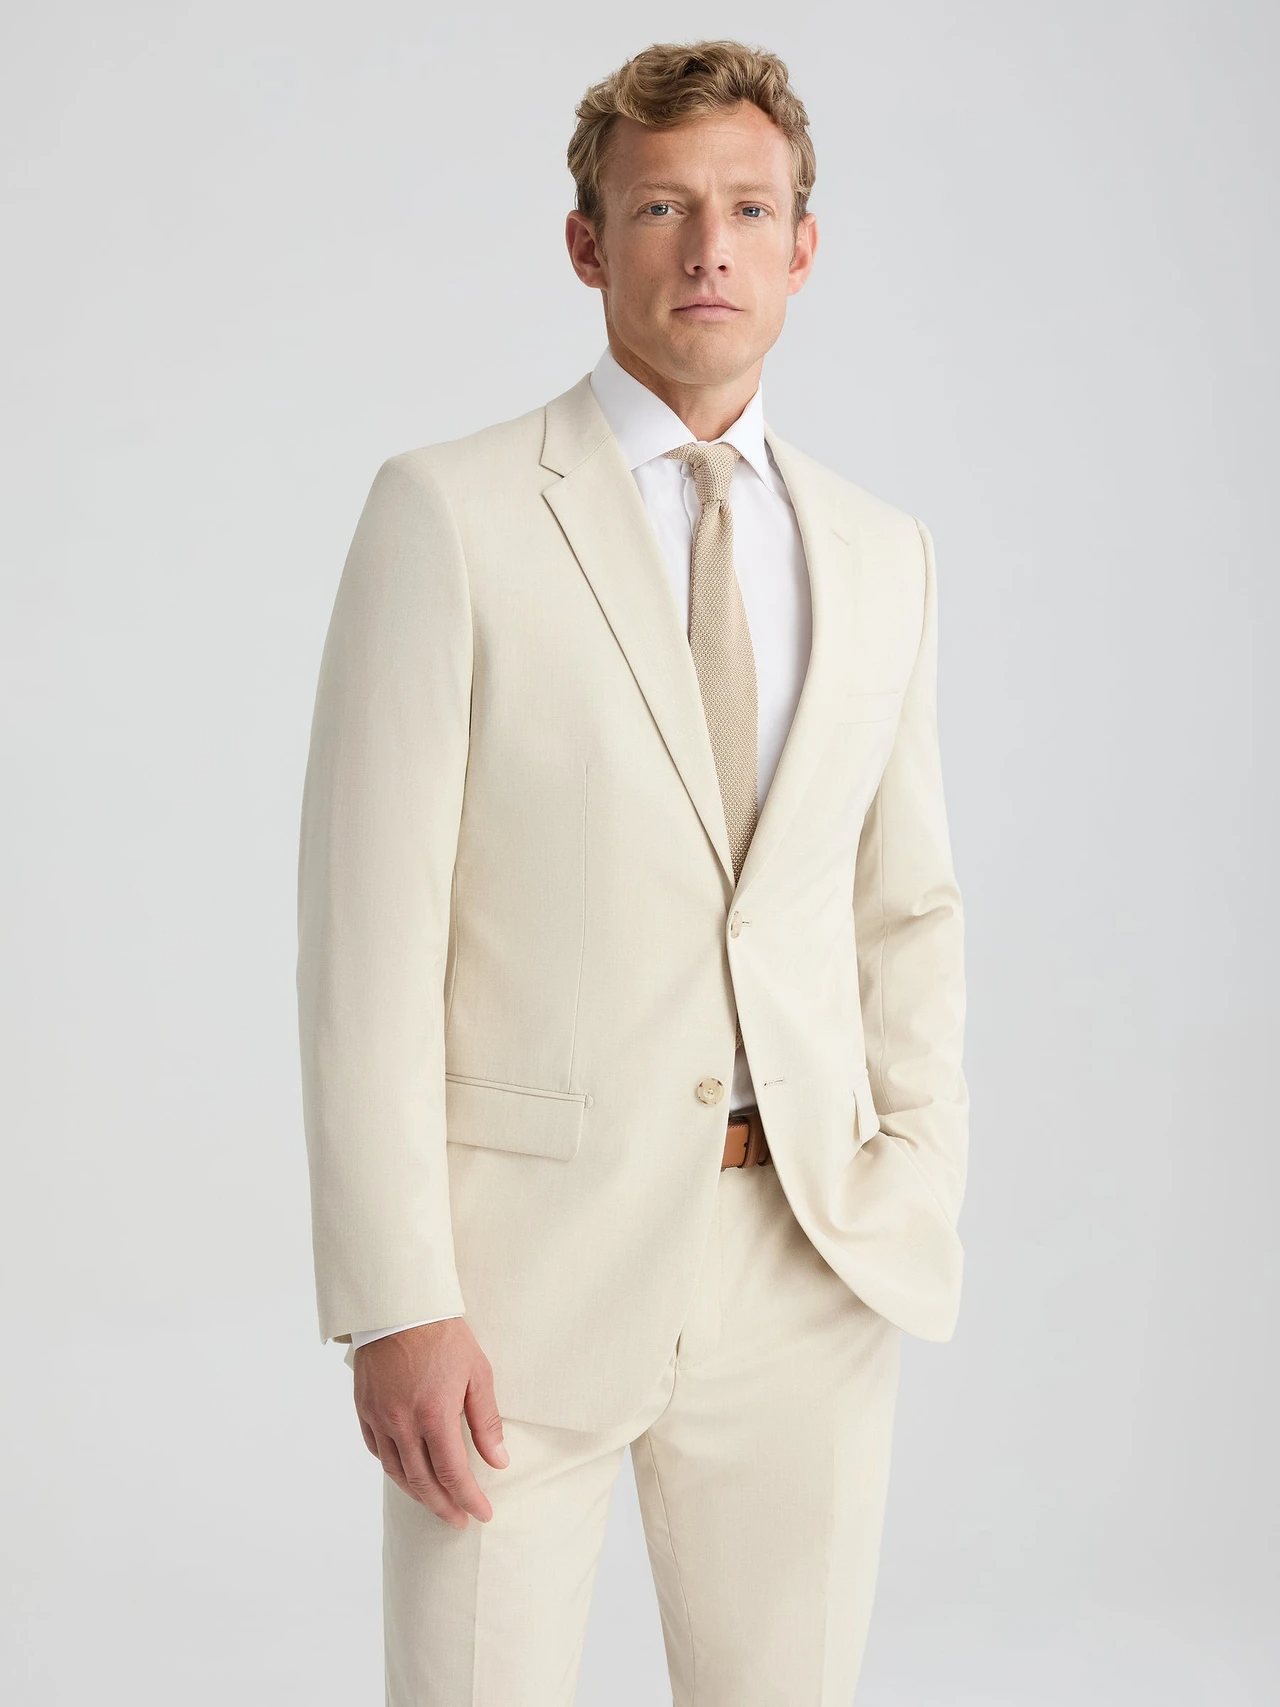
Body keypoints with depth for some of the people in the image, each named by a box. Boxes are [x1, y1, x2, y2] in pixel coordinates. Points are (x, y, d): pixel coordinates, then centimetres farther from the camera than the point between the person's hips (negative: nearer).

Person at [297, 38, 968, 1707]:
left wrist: (919, 1186, 0)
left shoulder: (880, 554, 11)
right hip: (527, 1254, -4)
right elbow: (369, 928, -8)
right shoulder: (449, 515, -4)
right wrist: (394, 1306, -13)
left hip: (810, 1258, 4)